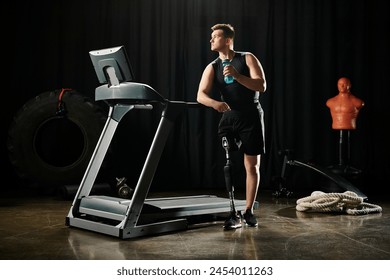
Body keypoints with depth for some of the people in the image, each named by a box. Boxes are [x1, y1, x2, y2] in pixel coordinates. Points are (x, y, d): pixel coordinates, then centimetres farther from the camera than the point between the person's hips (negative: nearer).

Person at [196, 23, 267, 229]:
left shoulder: (247, 59, -2)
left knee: (252, 166, 4)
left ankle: (248, 211, 16)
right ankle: (232, 214, -3)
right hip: (228, 118, 2)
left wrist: (237, 75, -27)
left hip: (251, 118, -2)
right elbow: (201, 95, -10)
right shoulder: (212, 68, 4)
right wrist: (215, 103, -33)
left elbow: (261, 86, -14)